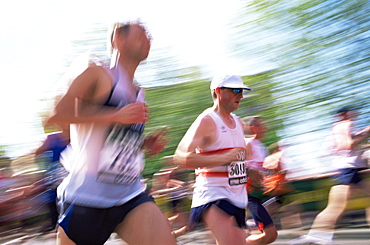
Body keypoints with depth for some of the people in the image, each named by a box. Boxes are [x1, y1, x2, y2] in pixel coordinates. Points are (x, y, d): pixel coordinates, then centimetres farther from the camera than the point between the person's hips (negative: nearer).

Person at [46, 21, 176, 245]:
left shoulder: (139, 94, 18)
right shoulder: (98, 75, -5)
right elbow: (55, 114, -19)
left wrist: (146, 144, 10)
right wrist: (117, 115, -21)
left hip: (132, 196, 6)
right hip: (87, 199, -6)